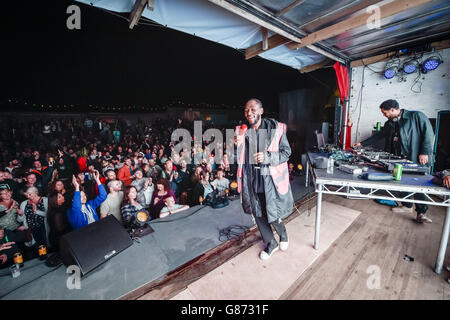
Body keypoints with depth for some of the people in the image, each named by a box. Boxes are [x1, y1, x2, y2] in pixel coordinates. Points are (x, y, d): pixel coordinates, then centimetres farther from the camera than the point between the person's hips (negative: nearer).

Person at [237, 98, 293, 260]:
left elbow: (286, 152, -5)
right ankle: (271, 244, 41)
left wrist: (267, 157, -21)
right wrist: (237, 145, -16)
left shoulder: (275, 128, -8)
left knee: (272, 214, 6)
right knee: (258, 214, 14)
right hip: (252, 179, 4)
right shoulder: (242, 132, 1)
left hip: (271, 179, -3)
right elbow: (239, 160, 5)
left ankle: (283, 235, 44)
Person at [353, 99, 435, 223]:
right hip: (398, 159, 6)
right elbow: (378, 136, 22)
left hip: (415, 159, -6)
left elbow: (428, 133, -9)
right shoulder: (389, 123, 14)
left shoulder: (417, 116, -4)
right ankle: (407, 206, 24)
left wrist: (424, 152, -15)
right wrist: (362, 143, 20)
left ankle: (421, 213, 4)